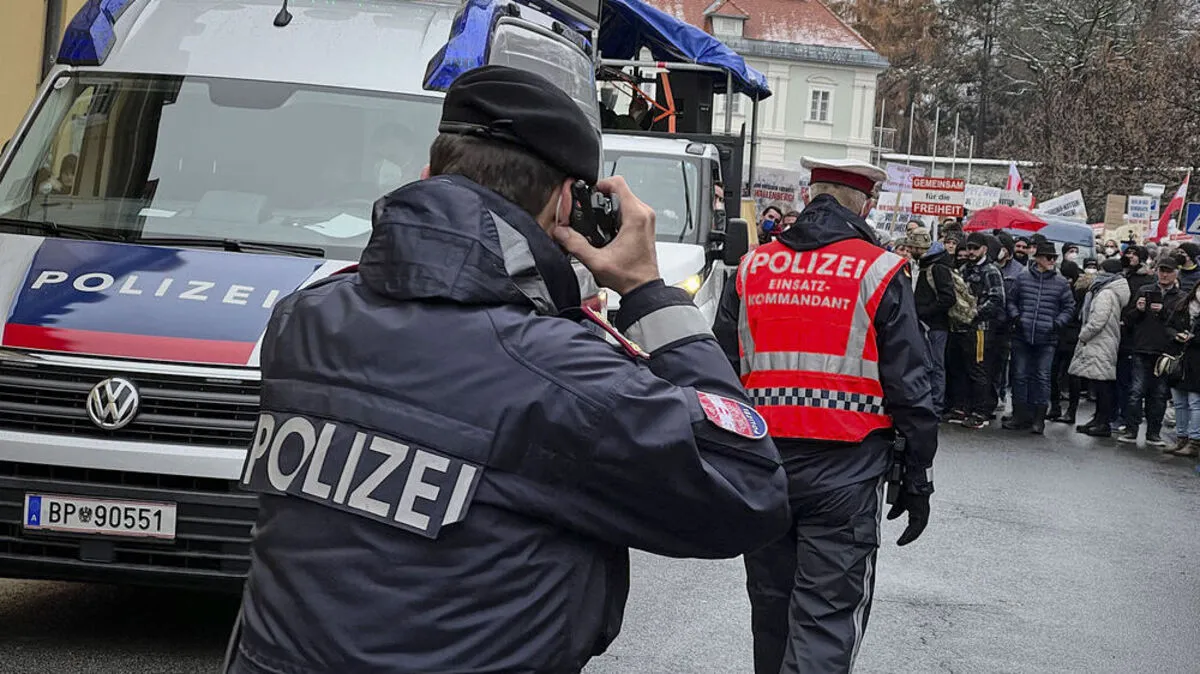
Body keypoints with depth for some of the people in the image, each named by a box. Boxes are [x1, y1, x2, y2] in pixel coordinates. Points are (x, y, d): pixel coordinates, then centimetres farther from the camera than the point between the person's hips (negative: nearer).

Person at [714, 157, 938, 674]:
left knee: (771, 606, 18)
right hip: (844, 468, -4)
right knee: (827, 618, -5)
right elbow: (908, 388, -4)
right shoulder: (880, 274, -4)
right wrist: (916, 480, 4)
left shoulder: (752, 268, 7)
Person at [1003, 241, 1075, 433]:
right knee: (1020, 375, 5)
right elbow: (1011, 300, 12)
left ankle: (1039, 419, 2)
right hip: (1022, 336, 1)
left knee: (1042, 377, -2)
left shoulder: (1061, 283, 4)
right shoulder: (1023, 278, 5)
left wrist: (1058, 323, -5)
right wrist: (1015, 316, -4)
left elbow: (1069, 307, 9)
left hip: (1046, 339, -1)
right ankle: (1020, 415, 13)